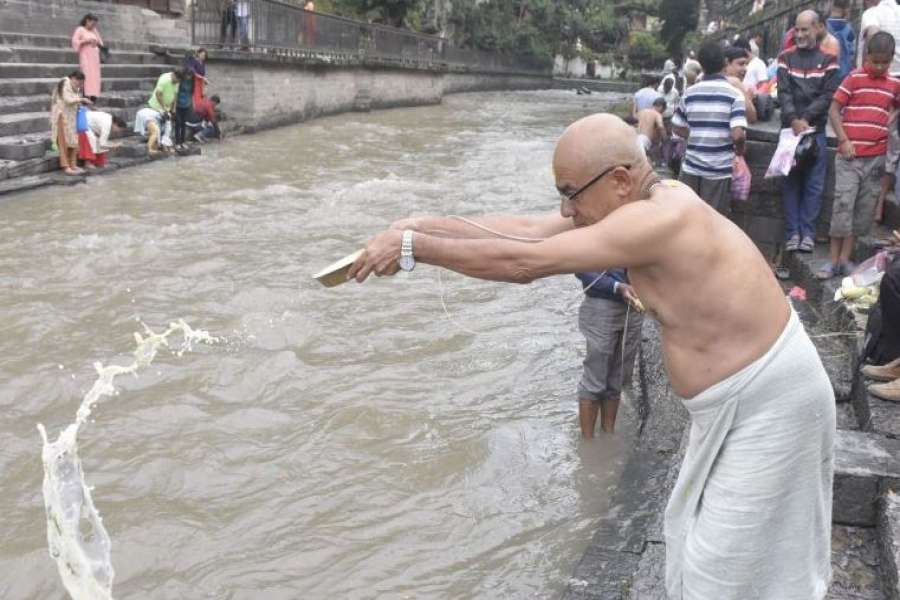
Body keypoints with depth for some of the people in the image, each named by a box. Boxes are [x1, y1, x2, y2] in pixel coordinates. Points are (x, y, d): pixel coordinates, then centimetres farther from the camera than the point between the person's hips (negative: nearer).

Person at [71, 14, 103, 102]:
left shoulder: (94, 31, 17)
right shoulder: (80, 30, 2)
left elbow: (100, 42, 24)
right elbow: (75, 41, -5)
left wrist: (97, 43, 2)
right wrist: (86, 41, -13)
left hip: (94, 56, 6)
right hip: (85, 56, -6)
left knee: (95, 76, -2)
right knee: (86, 75, -16)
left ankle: (93, 97, -3)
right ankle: (86, 96, -21)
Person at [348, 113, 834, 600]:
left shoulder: (659, 220, -30)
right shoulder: (643, 200, -1)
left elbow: (523, 263, -30)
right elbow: (529, 232, -1)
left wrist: (414, 248, -21)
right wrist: (423, 225, -6)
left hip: (769, 402, -9)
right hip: (734, 398, 9)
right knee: (691, 537, 22)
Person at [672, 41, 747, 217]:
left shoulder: (690, 93, 1)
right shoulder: (734, 94, -9)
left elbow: (677, 128, 8)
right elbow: (737, 135, -18)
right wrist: (740, 150, 1)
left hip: (691, 166, 3)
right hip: (719, 170, -3)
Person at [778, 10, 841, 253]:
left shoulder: (828, 60, 5)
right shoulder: (786, 58, 8)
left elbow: (828, 95, -3)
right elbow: (783, 92, -2)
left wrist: (806, 119, -14)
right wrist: (793, 120, -16)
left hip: (816, 130, -1)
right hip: (790, 129, 1)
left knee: (813, 184, -1)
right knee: (791, 182, 1)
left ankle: (807, 232, 3)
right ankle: (792, 233, 3)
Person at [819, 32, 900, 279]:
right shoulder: (854, 79, -3)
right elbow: (834, 110, -4)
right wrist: (844, 140, -11)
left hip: (877, 157, 4)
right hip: (849, 155, -4)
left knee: (865, 208, 6)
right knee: (843, 205, -6)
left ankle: (845, 259, 15)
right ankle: (834, 260, 0)